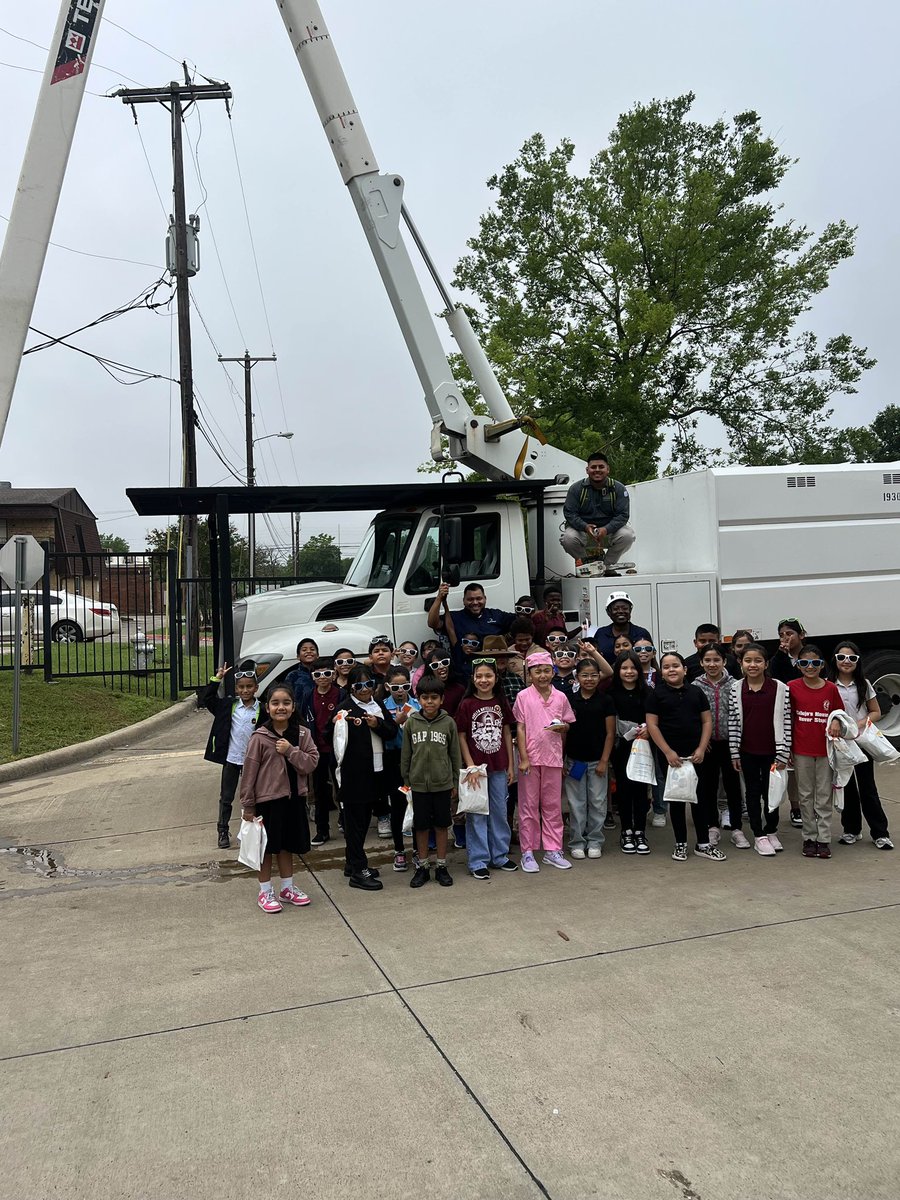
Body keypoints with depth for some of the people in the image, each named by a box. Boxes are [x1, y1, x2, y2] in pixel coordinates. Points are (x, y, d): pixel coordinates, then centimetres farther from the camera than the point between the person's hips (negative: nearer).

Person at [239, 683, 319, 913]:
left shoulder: (302, 734, -3)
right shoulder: (260, 737, -14)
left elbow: (311, 763, -6)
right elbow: (249, 772, -10)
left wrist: (291, 751, -20)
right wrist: (247, 805, -8)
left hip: (293, 798, 4)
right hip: (267, 799, -4)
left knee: (287, 845, 17)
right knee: (267, 846, 10)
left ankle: (287, 888, 34)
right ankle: (265, 892, 25)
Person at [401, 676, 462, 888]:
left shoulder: (448, 722, -4)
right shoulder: (411, 722, -2)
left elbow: (455, 753, 2)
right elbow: (406, 754, 5)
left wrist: (455, 781, 3)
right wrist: (406, 780, 6)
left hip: (442, 783, -1)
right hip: (418, 783, 1)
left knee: (441, 824, 8)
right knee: (420, 825, 8)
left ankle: (441, 866, 20)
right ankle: (423, 866, 20)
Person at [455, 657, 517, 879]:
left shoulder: (501, 703, 3)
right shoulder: (467, 704, -7)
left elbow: (507, 734, 8)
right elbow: (461, 737, -5)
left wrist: (510, 765, 6)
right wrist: (470, 766, -11)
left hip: (499, 767, 4)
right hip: (476, 767, -3)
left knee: (500, 812, 12)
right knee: (477, 815, 3)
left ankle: (500, 856, 25)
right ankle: (478, 862, 11)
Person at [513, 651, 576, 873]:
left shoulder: (560, 697, 5)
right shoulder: (523, 697, -3)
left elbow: (569, 725, 14)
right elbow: (520, 728, -4)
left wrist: (562, 727, -10)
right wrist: (523, 758, -10)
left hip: (553, 756, 3)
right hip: (531, 757, -3)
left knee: (553, 805, 9)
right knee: (529, 805, 4)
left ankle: (553, 850, 19)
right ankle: (527, 852, 12)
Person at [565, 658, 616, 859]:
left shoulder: (605, 700, -3)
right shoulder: (569, 700, -1)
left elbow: (610, 733, -2)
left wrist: (604, 761, -7)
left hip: (597, 760, 0)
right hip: (574, 760, 1)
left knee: (597, 802, 6)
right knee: (576, 803, 6)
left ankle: (594, 842, 19)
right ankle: (577, 842, 16)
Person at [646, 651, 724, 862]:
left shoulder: (696, 692, 5)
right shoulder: (656, 694, -2)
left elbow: (707, 721, 6)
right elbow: (652, 725, -6)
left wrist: (701, 748, -6)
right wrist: (668, 752, -12)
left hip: (696, 755, 2)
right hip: (670, 755, -2)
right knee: (676, 799, 7)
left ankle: (703, 844, 17)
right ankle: (680, 844, 17)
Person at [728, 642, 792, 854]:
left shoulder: (780, 689, -7)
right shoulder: (736, 690, -3)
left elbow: (786, 722, -5)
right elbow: (733, 723, 0)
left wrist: (783, 753, -6)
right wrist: (735, 753, -1)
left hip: (771, 751, -1)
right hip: (747, 751, 1)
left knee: (771, 792, 10)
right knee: (753, 792, 9)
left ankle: (771, 831, 28)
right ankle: (759, 836, 19)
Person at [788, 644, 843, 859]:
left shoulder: (830, 688, -2)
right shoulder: (792, 687, -5)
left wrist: (836, 721, -14)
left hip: (825, 750, 1)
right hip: (802, 751, 0)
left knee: (824, 796, 6)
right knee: (806, 795, 8)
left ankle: (824, 839, 13)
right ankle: (809, 837, 17)